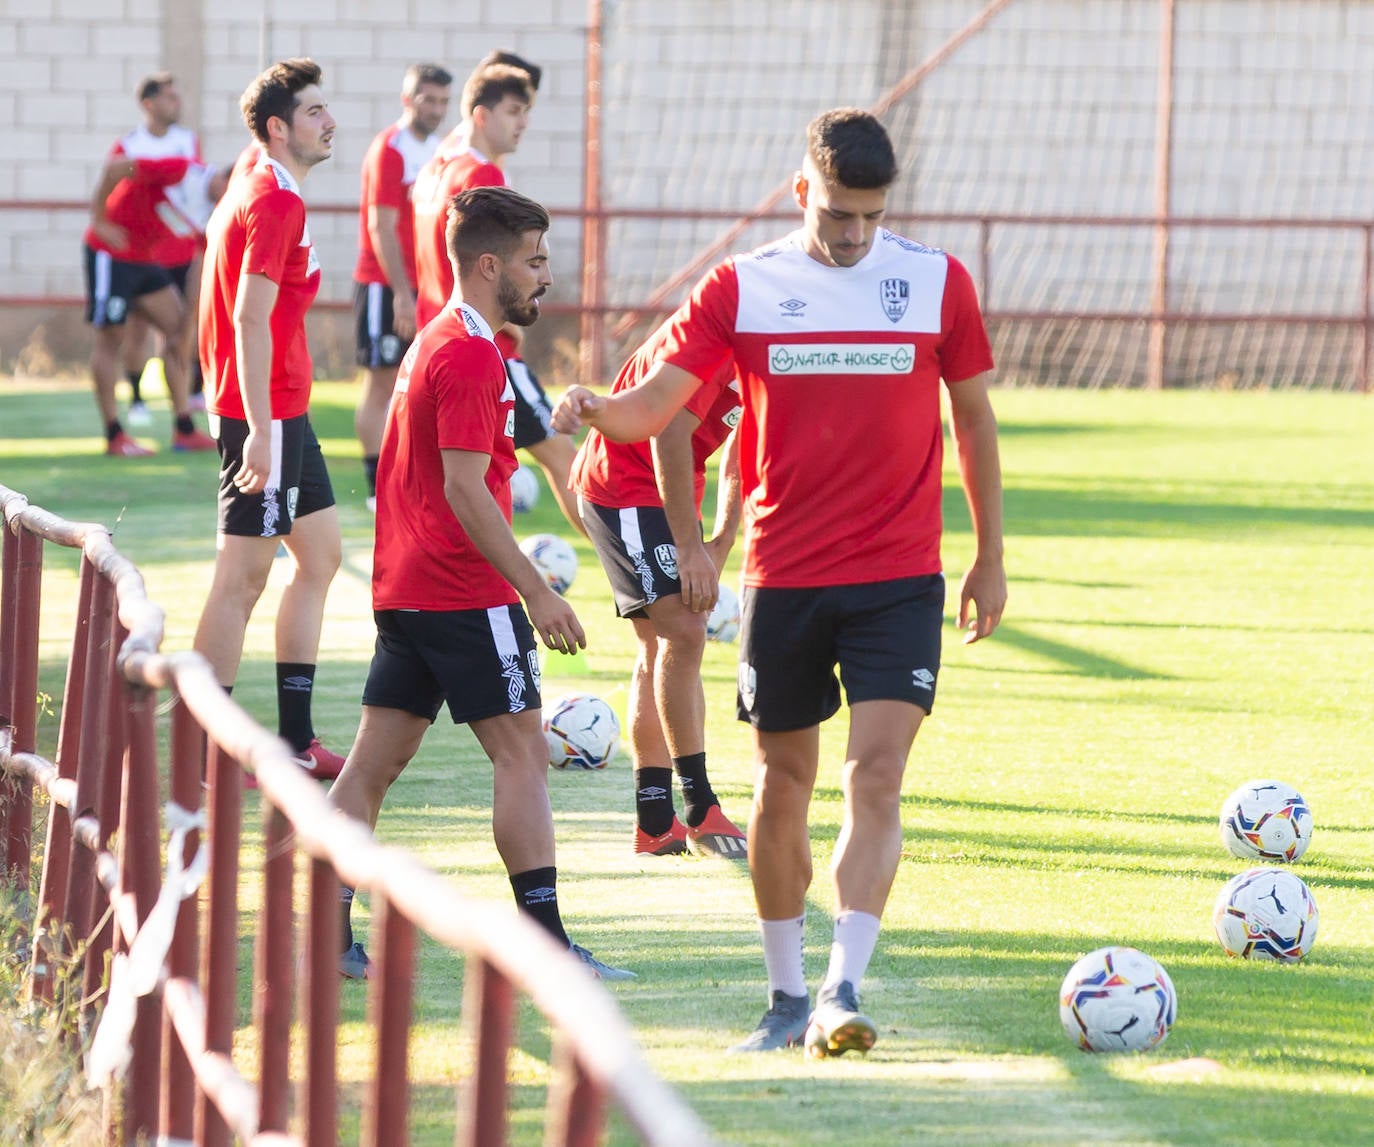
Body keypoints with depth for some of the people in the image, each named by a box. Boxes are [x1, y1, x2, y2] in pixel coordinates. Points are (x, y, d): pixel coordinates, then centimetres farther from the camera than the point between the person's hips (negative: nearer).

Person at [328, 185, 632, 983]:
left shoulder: (434, 342, 17)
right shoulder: (470, 356, -15)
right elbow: (465, 490, -20)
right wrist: (536, 593, -20)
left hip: (404, 588, 10)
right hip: (465, 593, -10)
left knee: (378, 758, 8)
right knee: (523, 753, -6)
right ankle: (545, 940, -8)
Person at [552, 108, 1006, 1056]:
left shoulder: (938, 283, 0)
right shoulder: (742, 287, -1)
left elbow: (973, 417, 11)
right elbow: (653, 406, -6)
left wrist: (991, 559, 12)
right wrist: (591, 409, -29)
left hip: (900, 578, -1)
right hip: (783, 577, 1)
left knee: (877, 774, -14)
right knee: (783, 782, 8)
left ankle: (845, 991, -17)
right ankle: (787, 997, 20)